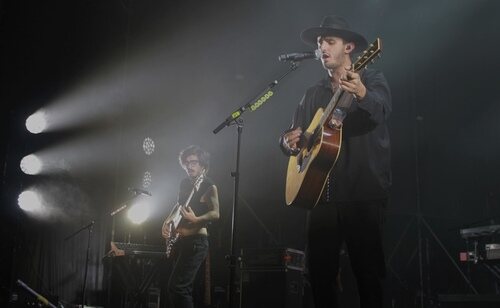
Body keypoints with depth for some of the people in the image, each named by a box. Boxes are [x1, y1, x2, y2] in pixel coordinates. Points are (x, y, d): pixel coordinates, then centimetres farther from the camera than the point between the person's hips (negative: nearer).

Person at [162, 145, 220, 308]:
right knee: (184, 288, 12)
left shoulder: (209, 187, -8)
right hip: (180, 240, 8)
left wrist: (195, 219, -30)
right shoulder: (184, 183, 14)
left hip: (196, 241, -8)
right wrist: (167, 221, 5)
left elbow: (215, 214, -14)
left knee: (176, 287, -16)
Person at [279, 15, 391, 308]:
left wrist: (361, 94, -42)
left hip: (363, 194, -5)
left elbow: (382, 110, -20)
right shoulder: (314, 94, 18)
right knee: (319, 271, 6)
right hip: (322, 195, 5)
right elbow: (294, 136, 17)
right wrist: (288, 141, -7)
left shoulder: (372, 79, 3)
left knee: (368, 273, -4)